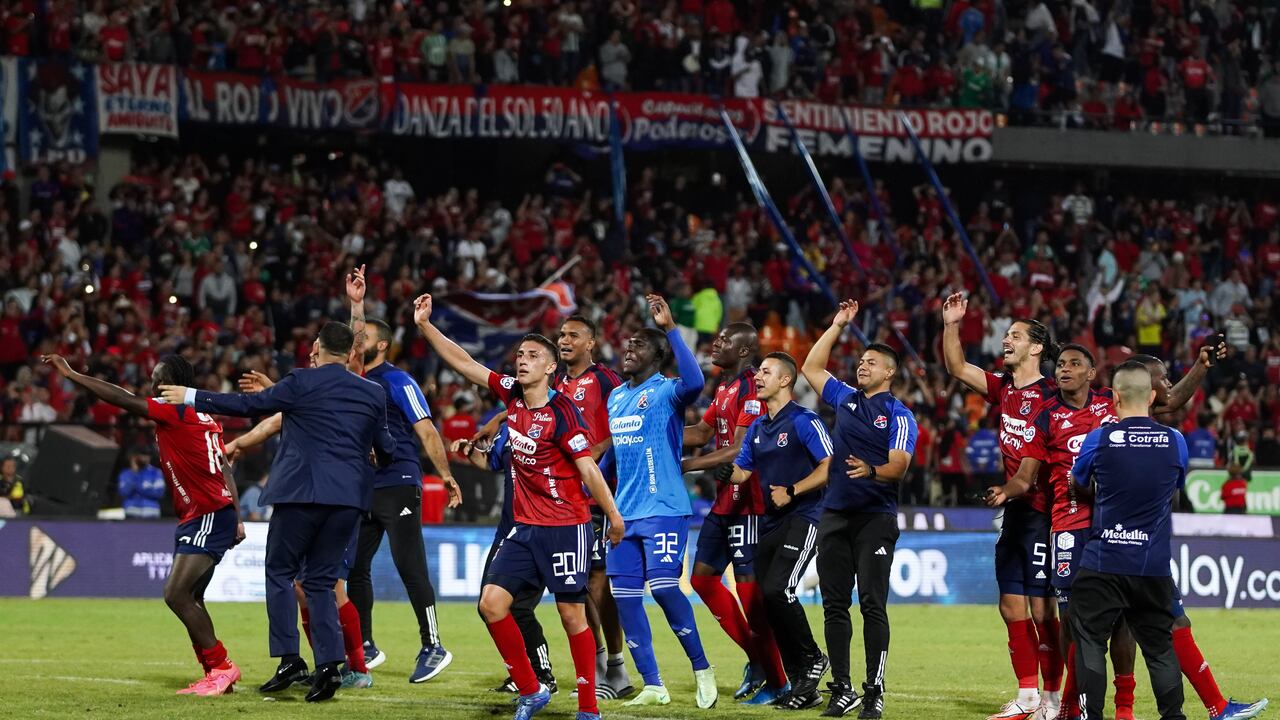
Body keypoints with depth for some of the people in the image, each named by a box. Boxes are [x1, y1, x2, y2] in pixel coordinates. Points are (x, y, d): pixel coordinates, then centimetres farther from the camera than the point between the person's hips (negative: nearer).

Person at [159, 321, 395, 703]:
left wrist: (191, 397, 10)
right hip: (349, 497, 4)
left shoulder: (302, 382, -4)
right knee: (321, 581, 11)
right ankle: (329, 665, -2)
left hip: (302, 491, -4)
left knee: (280, 572, 9)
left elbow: (249, 405, 1)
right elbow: (384, 449, 18)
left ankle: (289, 658, -3)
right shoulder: (373, 393, 9)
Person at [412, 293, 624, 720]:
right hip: (525, 527, 7)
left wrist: (613, 516, -15)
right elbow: (463, 364, 9)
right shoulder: (512, 396, 5)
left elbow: (588, 468, -15)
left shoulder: (561, 412, -14)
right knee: (491, 602, -3)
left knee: (572, 613, -3)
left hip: (566, 527, -7)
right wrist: (425, 325, 4)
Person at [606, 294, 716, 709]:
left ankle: (701, 668, 2)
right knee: (624, 595, 2)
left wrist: (670, 328, -30)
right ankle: (652, 686, 8)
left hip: (664, 509, -8)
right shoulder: (615, 397, 16)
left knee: (664, 586, -16)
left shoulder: (666, 391, -7)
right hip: (625, 511, 8)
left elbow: (694, 382, -31)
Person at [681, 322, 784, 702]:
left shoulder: (752, 388, -16)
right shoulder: (724, 386, 14)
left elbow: (739, 450, -21)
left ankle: (777, 681, 3)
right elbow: (703, 433, 21)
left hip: (747, 501, -10)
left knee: (749, 586, -6)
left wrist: (687, 466, -19)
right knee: (703, 577, 12)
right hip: (724, 499, 10)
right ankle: (756, 657, 19)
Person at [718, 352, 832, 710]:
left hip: (802, 518, -8)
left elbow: (829, 467, -13)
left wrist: (791, 492, -18)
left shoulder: (804, 421, -9)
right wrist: (730, 472, -6)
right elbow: (742, 472, 16)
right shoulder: (757, 427, 15)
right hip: (770, 522, 8)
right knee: (768, 600, 2)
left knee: (777, 589, -22)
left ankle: (811, 657, 0)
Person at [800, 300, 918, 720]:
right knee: (834, 604, 5)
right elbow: (811, 368, 25)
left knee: (872, 604, -9)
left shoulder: (898, 415, -3)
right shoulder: (845, 400, 15)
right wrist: (837, 327, 22)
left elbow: (899, 466, -13)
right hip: (835, 514, 6)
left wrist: (872, 470, -33)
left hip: (875, 517, -6)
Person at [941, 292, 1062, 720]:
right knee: (1011, 607, 10)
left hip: (1040, 512, -8)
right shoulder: (1004, 388, 11)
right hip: (1013, 512, 8)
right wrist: (951, 326, 4)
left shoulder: (1049, 396, -12)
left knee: (1040, 608, -6)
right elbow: (957, 368, 16)